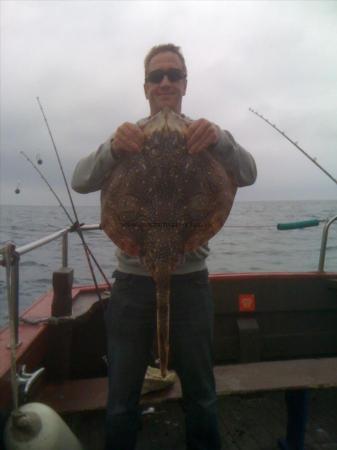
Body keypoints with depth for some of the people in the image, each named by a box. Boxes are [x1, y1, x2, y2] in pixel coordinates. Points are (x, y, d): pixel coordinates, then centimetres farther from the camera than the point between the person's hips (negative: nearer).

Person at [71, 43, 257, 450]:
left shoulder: (204, 135, 5)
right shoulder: (128, 135, 4)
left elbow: (248, 175, -10)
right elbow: (80, 182, -9)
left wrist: (220, 140, -30)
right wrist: (112, 149, -30)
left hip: (190, 277, 0)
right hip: (133, 278, 0)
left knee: (201, 394, 16)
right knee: (121, 397, 14)